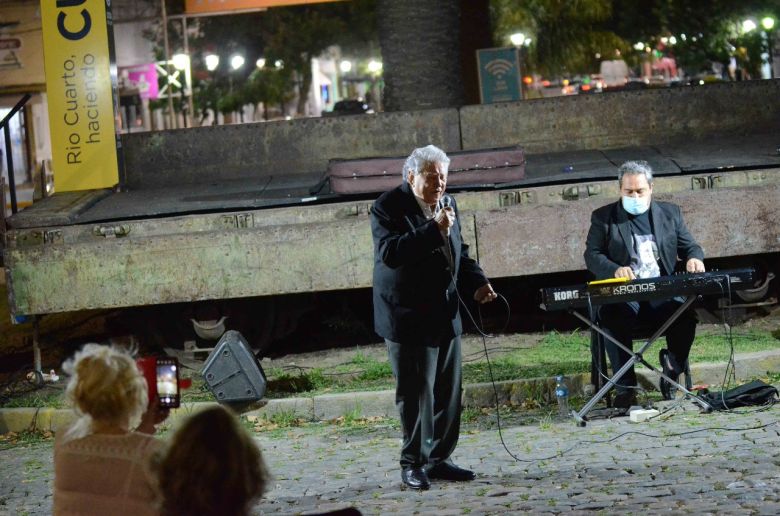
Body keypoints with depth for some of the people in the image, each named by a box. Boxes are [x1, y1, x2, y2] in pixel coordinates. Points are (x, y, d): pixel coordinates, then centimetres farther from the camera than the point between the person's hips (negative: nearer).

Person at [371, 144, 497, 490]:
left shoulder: (446, 204, 11)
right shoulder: (388, 207, -11)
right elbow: (389, 252, -26)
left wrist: (477, 283, 6)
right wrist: (433, 230, -29)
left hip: (446, 315, 7)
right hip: (409, 317, -7)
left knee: (447, 392, 9)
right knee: (416, 393, -5)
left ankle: (438, 459, 19)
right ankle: (413, 464, 4)